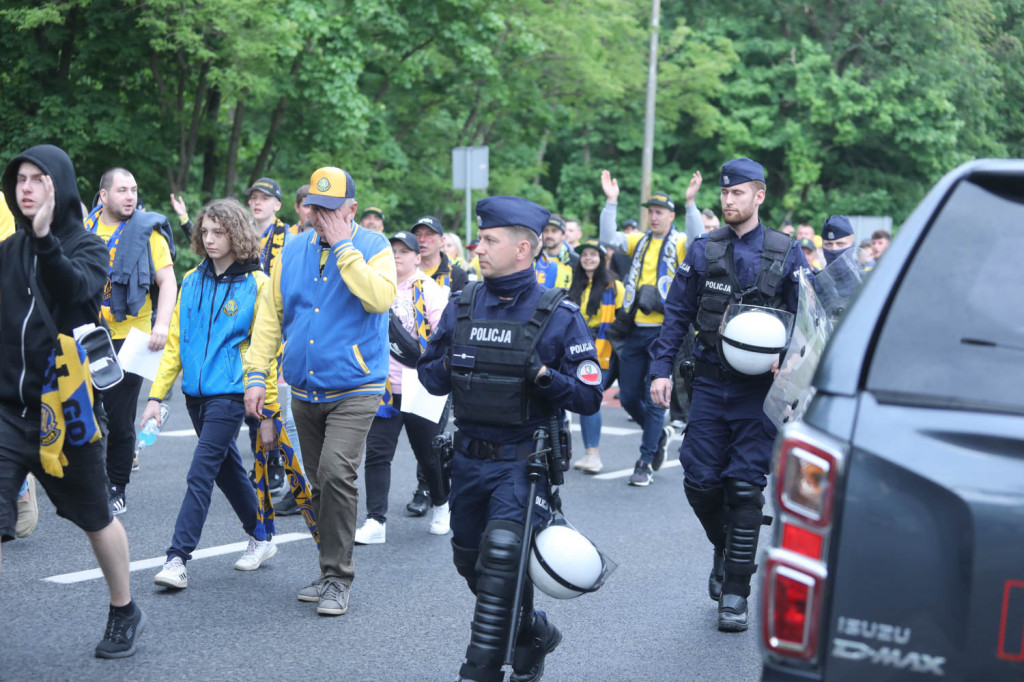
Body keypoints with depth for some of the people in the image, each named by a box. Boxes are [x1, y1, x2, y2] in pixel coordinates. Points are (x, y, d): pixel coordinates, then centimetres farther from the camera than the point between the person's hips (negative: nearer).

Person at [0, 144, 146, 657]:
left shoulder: (88, 248, -3)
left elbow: (75, 289, -26)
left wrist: (45, 237, -41)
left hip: (64, 407, -2)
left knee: (95, 518, 14)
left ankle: (124, 613, 36)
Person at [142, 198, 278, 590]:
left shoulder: (256, 284, -7)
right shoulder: (192, 282, 9)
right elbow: (175, 343, 11)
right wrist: (156, 396, 5)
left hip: (230, 392, -6)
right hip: (195, 392, 6)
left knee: (201, 472, -13)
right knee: (227, 468, 17)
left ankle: (178, 558, -14)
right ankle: (260, 539, 32)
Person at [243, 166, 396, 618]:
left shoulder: (373, 247, -5)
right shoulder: (293, 251, 8)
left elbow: (381, 297, -25)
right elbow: (270, 313, 10)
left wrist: (343, 247, -20)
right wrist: (256, 373, 3)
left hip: (354, 390, -5)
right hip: (305, 391, 5)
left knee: (335, 473, -20)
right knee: (321, 483, 12)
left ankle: (337, 578, -11)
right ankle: (331, 574, 24)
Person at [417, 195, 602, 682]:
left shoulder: (558, 316, -9)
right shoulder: (462, 307, 4)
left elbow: (589, 397, -11)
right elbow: (431, 377, 9)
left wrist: (543, 375, -26)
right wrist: (446, 367, -12)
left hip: (523, 461, -6)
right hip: (469, 456, 6)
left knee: (501, 556, -20)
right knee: (471, 563, 16)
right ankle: (532, 634, 40)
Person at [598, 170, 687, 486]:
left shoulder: (679, 243, -1)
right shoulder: (640, 242, 14)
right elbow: (609, 239, 2)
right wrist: (611, 202, -5)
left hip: (663, 330, -5)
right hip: (636, 330, 5)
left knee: (654, 398, -2)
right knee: (629, 396, 9)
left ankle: (646, 462, 5)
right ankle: (659, 433, 35)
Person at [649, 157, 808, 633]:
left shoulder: (785, 255, 0)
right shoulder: (703, 252, 6)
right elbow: (677, 313, 9)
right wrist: (661, 369, 1)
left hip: (759, 390, -2)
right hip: (710, 383, 2)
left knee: (745, 487, -3)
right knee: (700, 482, 0)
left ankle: (735, 593, 5)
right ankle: (725, 551, 31)